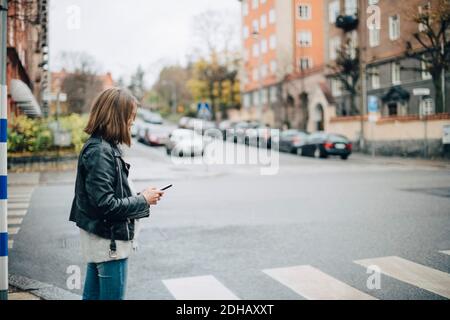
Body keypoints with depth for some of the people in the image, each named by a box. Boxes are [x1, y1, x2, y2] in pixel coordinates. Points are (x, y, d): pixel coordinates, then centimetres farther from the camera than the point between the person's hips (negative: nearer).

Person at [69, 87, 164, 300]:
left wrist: (140, 196, 5)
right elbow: (106, 204, -23)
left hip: (98, 237, 10)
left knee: (92, 295, 18)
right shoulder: (100, 152, -20)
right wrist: (143, 201, -13)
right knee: (113, 296, 3)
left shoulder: (104, 147, 9)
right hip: (109, 241, -10)